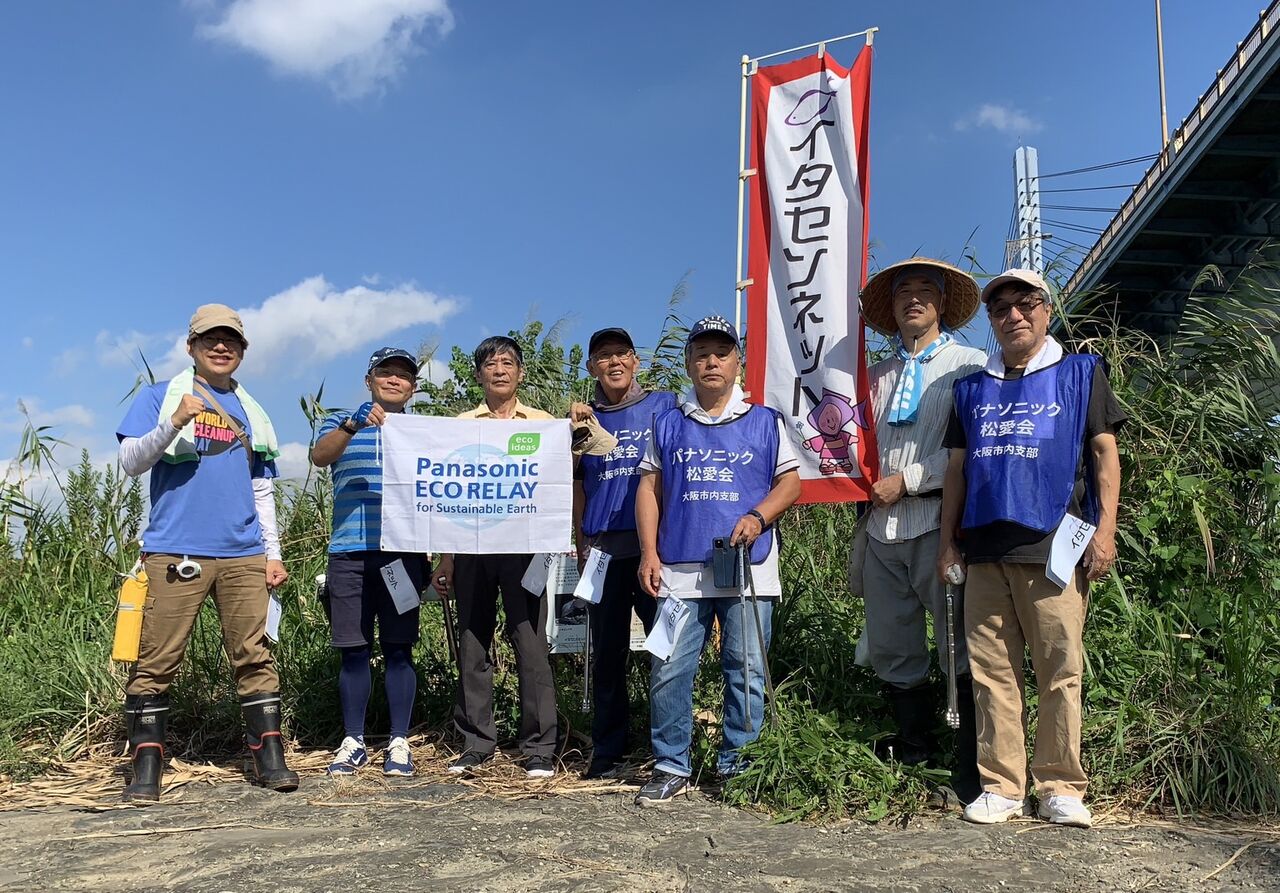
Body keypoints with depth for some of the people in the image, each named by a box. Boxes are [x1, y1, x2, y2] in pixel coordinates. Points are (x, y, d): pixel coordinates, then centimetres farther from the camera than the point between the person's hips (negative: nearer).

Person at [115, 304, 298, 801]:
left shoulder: (250, 412, 19)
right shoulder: (159, 397, 8)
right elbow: (131, 462, -2)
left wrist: (273, 551, 12)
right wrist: (173, 423, -19)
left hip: (243, 555, 3)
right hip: (175, 552, -3)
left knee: (254, 657, 2)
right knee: (156, 662, -2)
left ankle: (269, 758, 7)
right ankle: (146, 768, 7)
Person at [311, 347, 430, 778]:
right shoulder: (342, 424, 13)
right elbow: (319, 456, -9)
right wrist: (353, 424, -27)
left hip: (404, 553, 0)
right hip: (350, 553, 0)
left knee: (399, 648, 1)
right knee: (353, 650, 3)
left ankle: (399, 743, 8)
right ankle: (353, 742, 13)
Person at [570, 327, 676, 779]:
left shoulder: (663, 406, 5)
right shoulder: (585, 417, 15)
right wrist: (582, 544, 12)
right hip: (602, 549, 3)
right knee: (608, 653, 7)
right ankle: (606, 750, 16)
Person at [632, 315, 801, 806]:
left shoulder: (764, 422, 9)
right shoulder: (668, 425, 12)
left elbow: (789, 480, 9)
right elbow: (649, 488, 11)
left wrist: (759, 516, -10)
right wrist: (649, 553, 2)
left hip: (748, 568, -1)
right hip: (680, 569, 1)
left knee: (746, 670, 3)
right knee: (669, 671, 0)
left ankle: (737, 767, 16)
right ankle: (671, 767, 14)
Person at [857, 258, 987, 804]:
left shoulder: (969, 366, 2)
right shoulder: (878, 375, 20)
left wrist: (907, 480, -11)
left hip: (939, 520, -6)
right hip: (883, 527, 6)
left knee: (960, 650, -5)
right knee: (890, 652, 11)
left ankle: (971, 774, 3)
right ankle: (913, 755, 27)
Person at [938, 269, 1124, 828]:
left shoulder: (1080, 373, 10)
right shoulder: (972, 388, 19)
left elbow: (1105, 452, 4)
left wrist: (1106, 528, -6)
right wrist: (948, 539, 13)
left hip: (1053, 546, -3)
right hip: (984, 548, 3)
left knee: (1061, 670, -3)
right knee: (992, 671, 3)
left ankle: (1061, 788, 8)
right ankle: (1002, 786, 10)